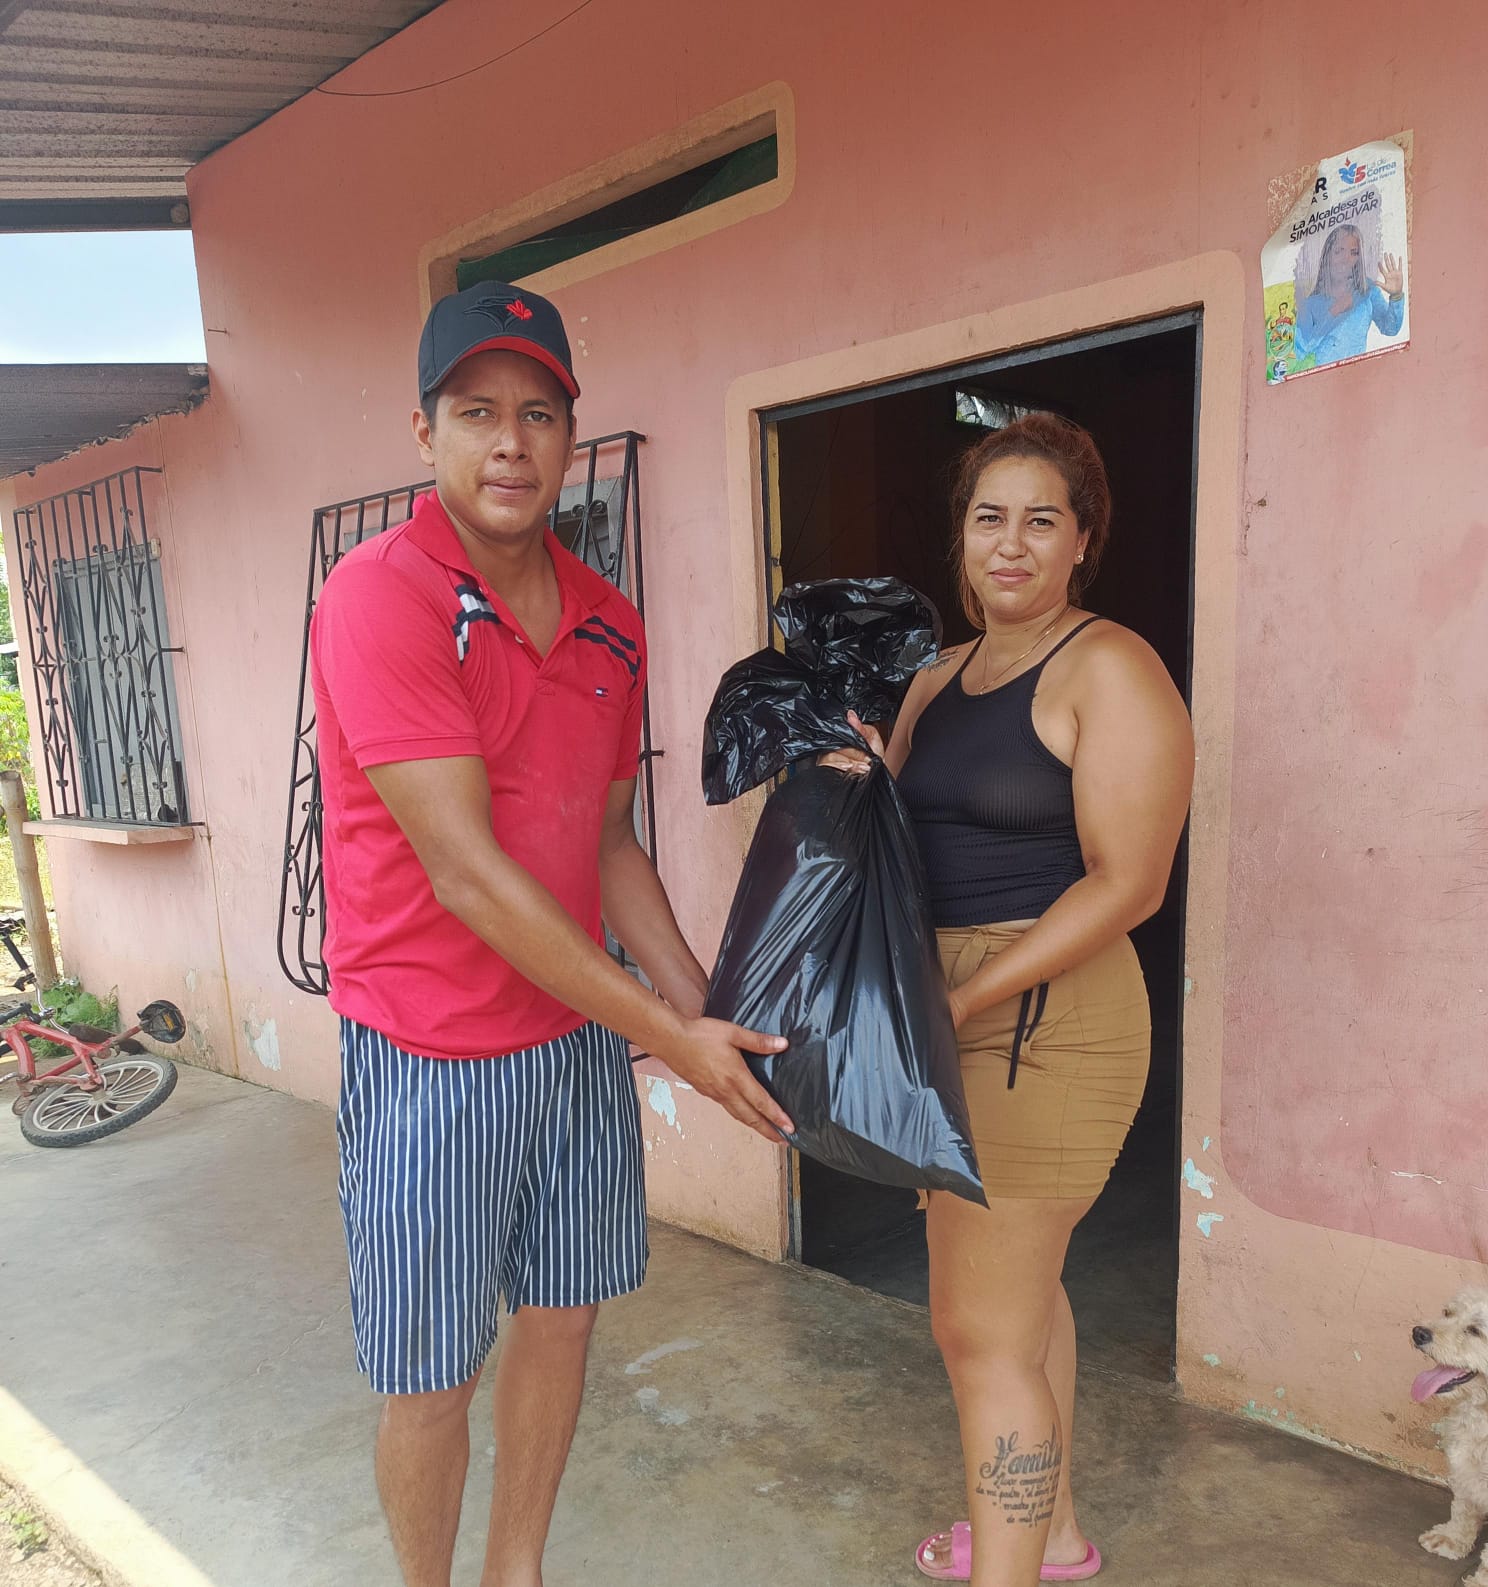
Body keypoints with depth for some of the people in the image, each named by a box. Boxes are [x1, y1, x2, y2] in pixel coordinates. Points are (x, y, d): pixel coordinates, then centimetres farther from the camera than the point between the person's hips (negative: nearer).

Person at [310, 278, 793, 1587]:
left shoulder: (609, 621, 5)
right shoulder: (379, 597, -17)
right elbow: (465, 869, -22)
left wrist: (703, 1010, 3)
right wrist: (669, 1036, -19)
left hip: (582, 1032, 6)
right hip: (432, 1055, -6)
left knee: (561, 1316, 20)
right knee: (432, 1373, 12)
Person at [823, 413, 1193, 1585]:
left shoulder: (1108, 668, -11)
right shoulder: (937, 678, 12)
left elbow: (1126, 883, -17)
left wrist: (966, 997, -23)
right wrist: (855, 778, -3)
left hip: (1042, 1015, -8)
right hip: (950, 1016, 8)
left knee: (980, 1326, -2)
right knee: (1020, 1283, 23)